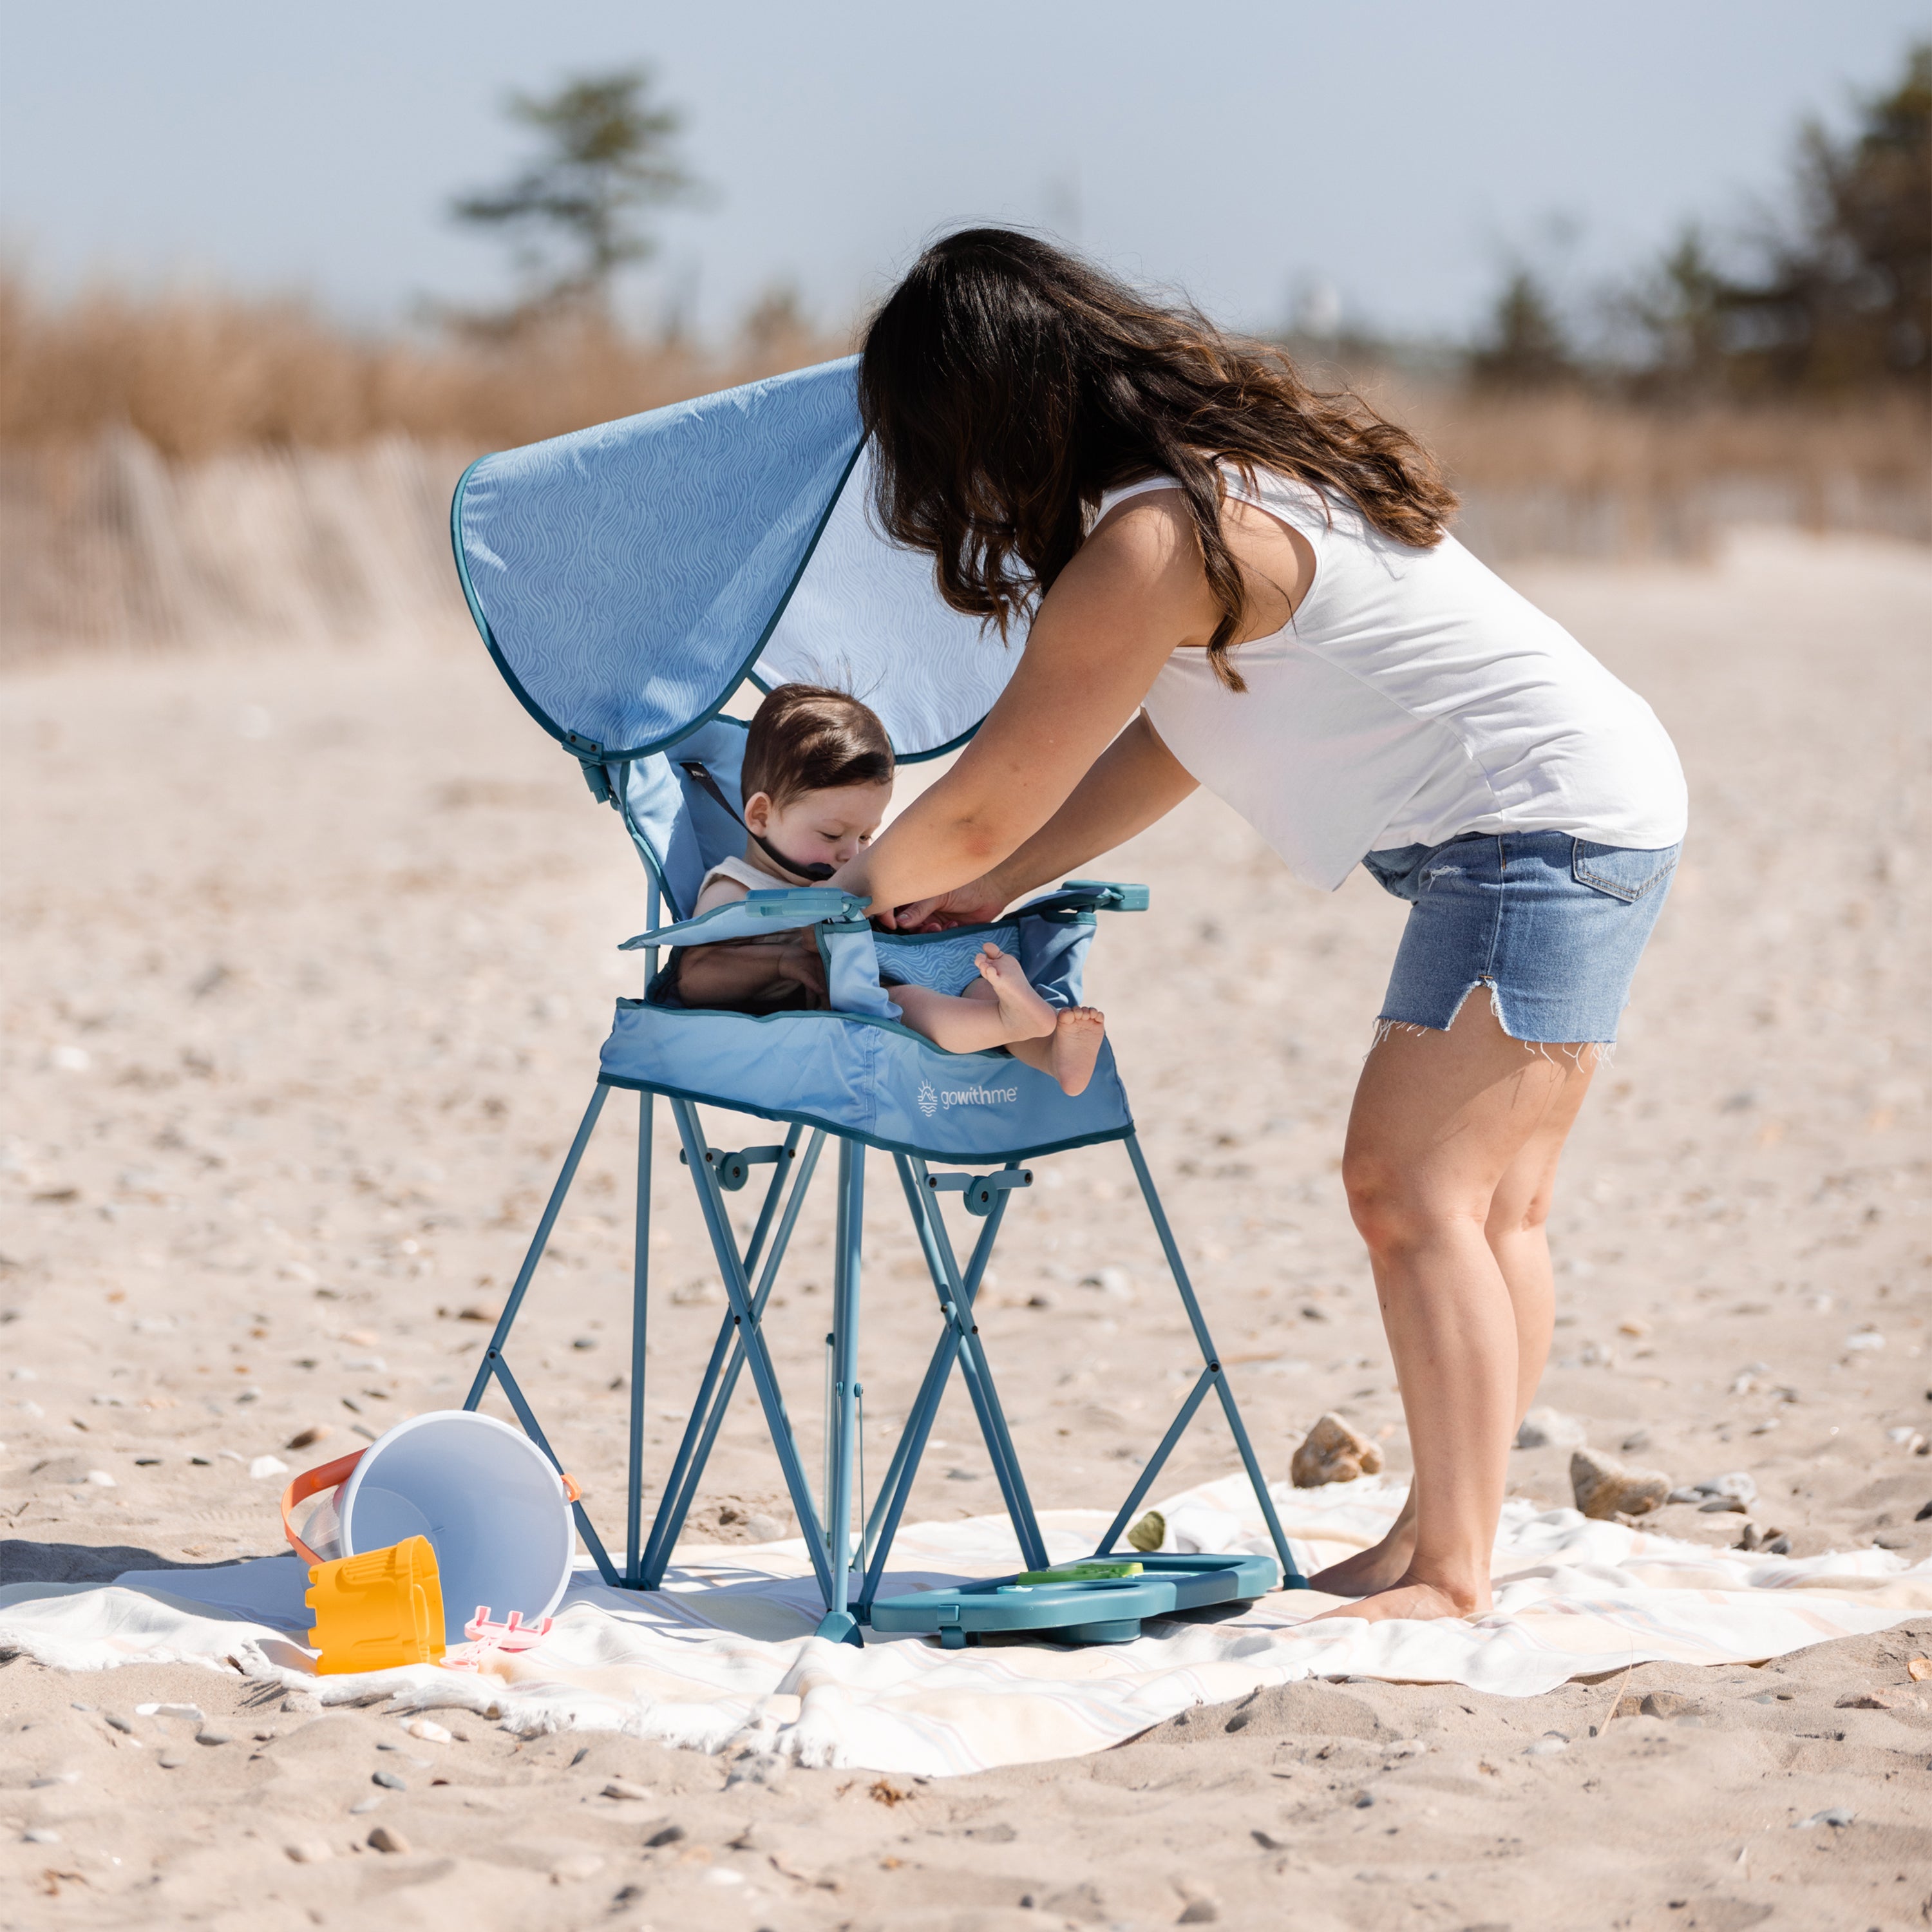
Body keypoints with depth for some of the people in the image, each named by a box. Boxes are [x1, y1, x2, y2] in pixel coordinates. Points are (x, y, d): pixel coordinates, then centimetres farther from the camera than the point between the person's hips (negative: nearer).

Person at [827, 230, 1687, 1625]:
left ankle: (1450, 1572, -9)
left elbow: (979, 811, -11)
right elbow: (1168, 744, 19)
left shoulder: (1148, 548, -20)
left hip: (1538, 818, -10)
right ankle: (1442, 1545, 15)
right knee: (1488, 1206, 11)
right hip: (1603, 807, 10)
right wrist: (988, 889, 16)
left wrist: (835, 896, 6)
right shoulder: (1227, 459, 11)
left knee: (1411, 1189, -11)